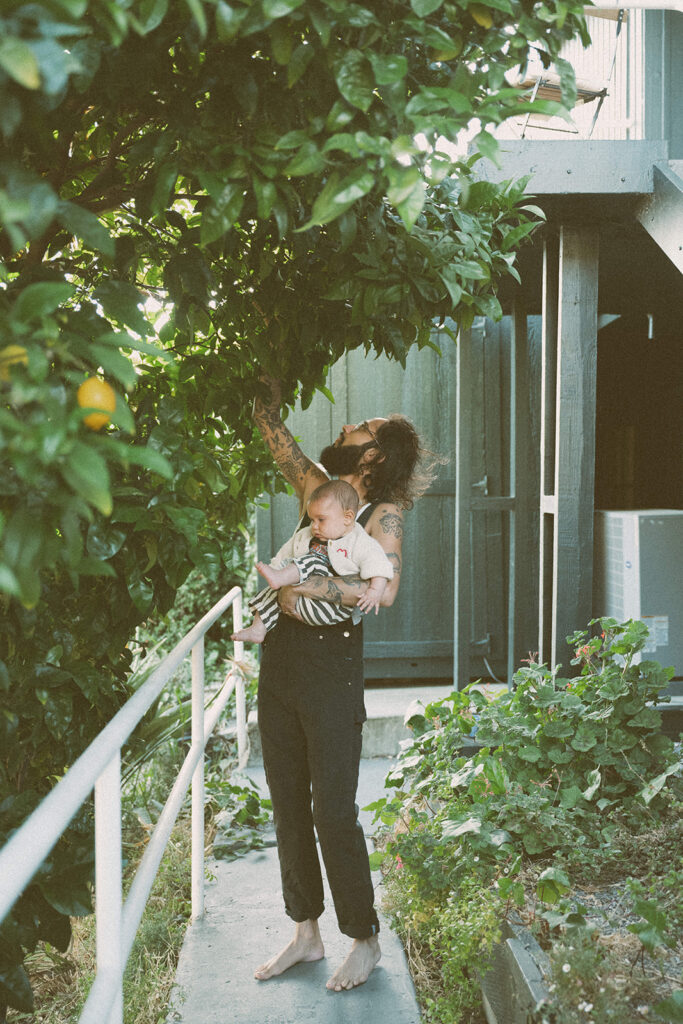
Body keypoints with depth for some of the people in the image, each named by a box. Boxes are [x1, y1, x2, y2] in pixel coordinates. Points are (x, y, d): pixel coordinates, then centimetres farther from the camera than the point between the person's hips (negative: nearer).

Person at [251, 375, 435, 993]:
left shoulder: (384, 513, -7)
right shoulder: (316, 487, 11)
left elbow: (385, 589, -22)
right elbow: (274, 434, 21)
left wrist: (307, 587, -22)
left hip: (332, 670, -7)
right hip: (281, 663, 7)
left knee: (333, 812, -2)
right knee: (288, 806, 12)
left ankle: (365, 941, 17)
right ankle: (306, 933, 26)